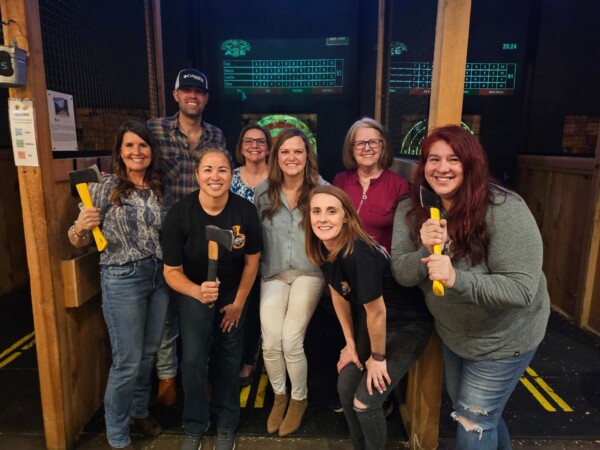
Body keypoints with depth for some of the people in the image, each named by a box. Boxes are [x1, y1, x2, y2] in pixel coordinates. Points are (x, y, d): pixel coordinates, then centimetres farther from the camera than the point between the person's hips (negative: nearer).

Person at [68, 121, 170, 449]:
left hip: (160, 276, 5)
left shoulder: (160, 189, 5)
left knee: (149, 353, 18)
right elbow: (79, 242, -6)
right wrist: (79, 228, -27)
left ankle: (140, 410, 42)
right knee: (127, 360, 3)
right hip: (122, 279, -5)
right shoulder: (106, 187, -8)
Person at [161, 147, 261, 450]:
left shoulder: (246, 211, -24)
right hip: (193, 292, -1)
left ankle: (226, 425, 35)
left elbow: (251, 261, -9)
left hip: (233, 293, 2)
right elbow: (172, 271, -20)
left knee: (228, 360, 12)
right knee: (193, 359, -10)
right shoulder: (179, 214, -26)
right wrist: (198, 291, -40)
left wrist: (238, 303, -3)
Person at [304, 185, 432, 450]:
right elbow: (338, 295, 2)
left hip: (407, 327, -7)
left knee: (365, 402, -3)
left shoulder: (358, 254, -35)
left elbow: (377, 312, -26)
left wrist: (378, 357, -10)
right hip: (370, 323, 7)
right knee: (345, 388, 13)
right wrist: (350, 344, 7)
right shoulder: (323, 248, -10)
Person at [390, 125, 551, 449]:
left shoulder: (503, 210, -27)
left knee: (473, 424, 8)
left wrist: (457, 280, -45)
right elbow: (401, 274, -13)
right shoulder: (411, 210, -11)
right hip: (453, 335, 6)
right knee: (463, 408, 28)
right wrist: (426, 253, -33)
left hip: (502, 340, -6)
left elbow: (521, 289, -30)